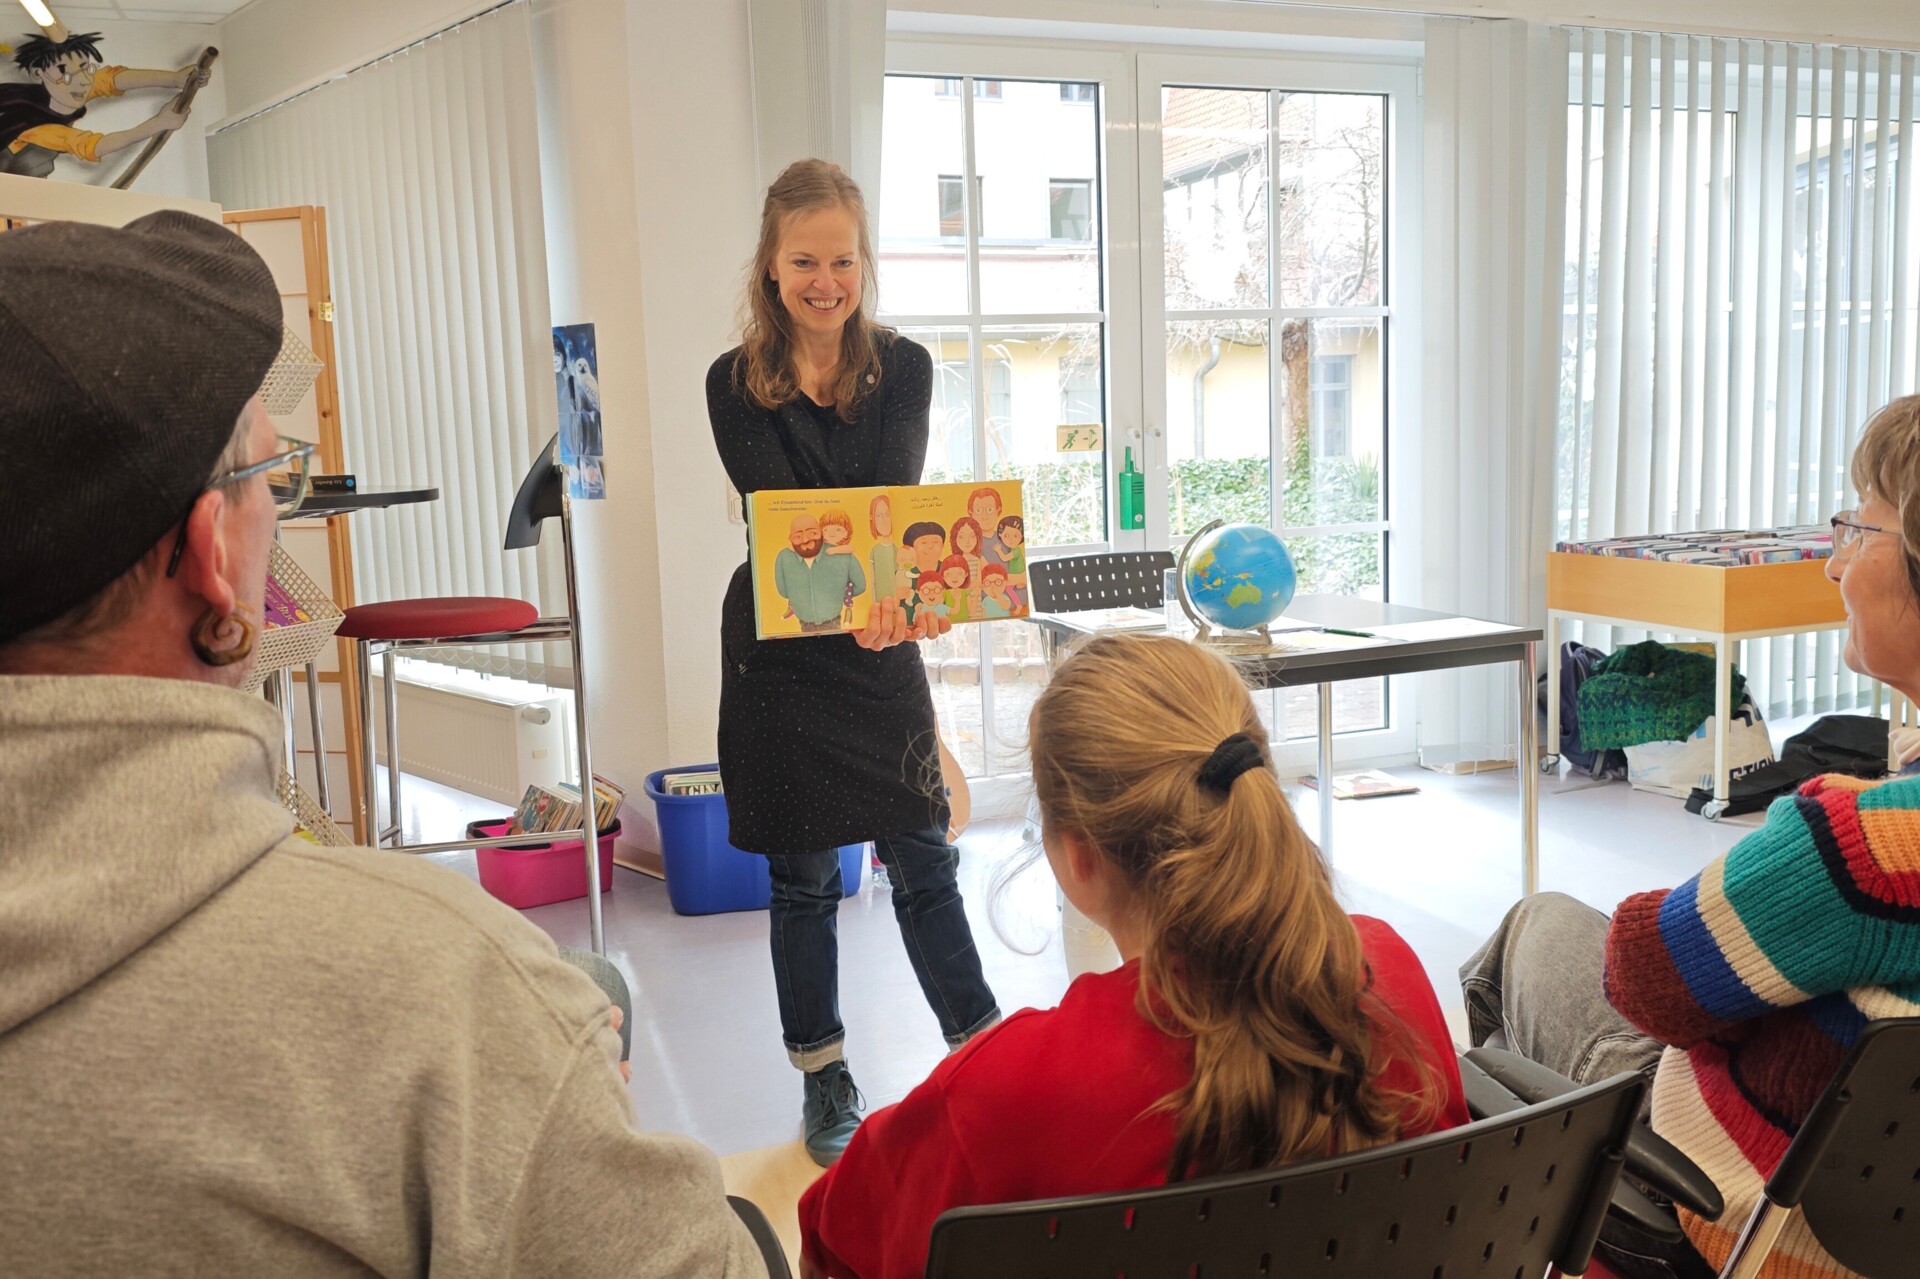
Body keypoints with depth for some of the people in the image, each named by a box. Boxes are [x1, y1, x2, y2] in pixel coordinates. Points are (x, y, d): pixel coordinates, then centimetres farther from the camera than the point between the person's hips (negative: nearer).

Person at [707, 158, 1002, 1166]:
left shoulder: (903, 369, -1)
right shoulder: (736, 384, -5)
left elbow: (898, 497, -14)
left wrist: (894, 594, -35)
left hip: (887, 641, 1)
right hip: (780, 649, 0)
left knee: (922, 858, 5)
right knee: (802, 876, 9)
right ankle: (823, 1080, 25)